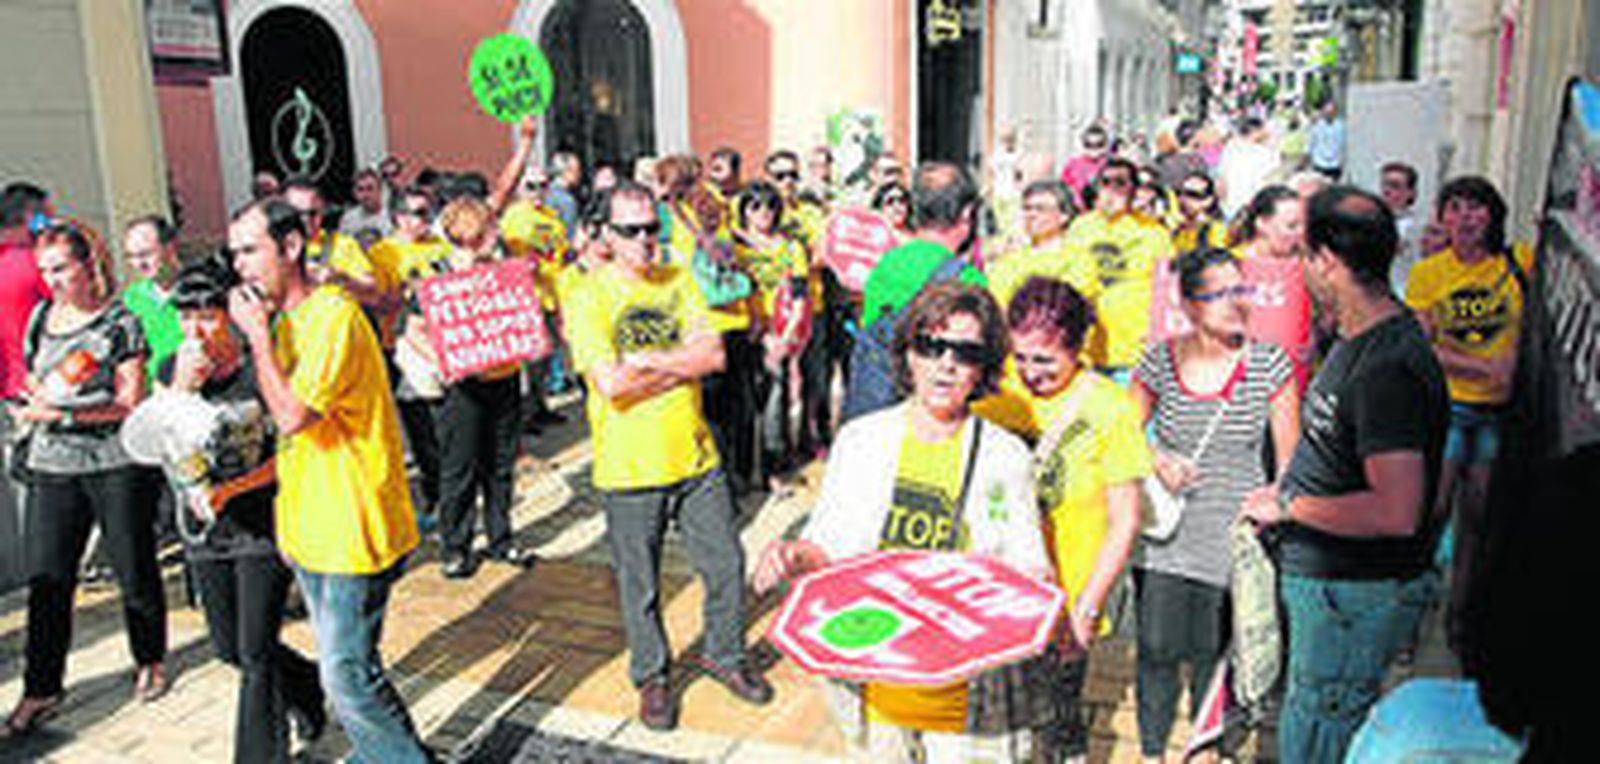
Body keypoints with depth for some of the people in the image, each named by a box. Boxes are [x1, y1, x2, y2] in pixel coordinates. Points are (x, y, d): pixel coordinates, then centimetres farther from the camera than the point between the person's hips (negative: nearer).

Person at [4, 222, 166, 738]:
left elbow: (130, 404, -9)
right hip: (53, 465, 4)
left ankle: (149, 663, 25)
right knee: (47, 580, 2)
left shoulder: (120, 323, -6)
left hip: (116, 463, -4)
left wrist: (62, 412, -19)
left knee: (133, 569, 5)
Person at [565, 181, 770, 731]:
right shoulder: (588, 299, -9)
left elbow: (714, 355, -6)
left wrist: (645, 359, -16)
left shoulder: (679, 282, 5)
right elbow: (612, 384, -20)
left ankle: (724, 654, 35)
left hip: (695, 456, 4)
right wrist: (682, 363, -11)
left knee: (727, 563, 12)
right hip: (629, 468, -4)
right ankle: (651, 676, 31)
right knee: (640, 583, 10)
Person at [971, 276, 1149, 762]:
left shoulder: (1109, 407, -9)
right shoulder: (997, 387, -2)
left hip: (1062, 608, -2)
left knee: (1057, 718, 8)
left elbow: (1124, 523, -7)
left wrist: (1086, 609, -11)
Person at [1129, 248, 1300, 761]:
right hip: (1165, 532, 1)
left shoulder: (1271, 365, -5)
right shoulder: (1160, 362, -4)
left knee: (1213, 652, 9)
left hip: (1234, 536, -1)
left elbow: (1289, 463, 0)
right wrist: (1156, 459, -12)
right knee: (1156, 648, 3)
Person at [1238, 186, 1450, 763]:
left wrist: (1287, 506, -21)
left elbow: (1396, 512, -32)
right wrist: (1286, 493, 9)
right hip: (1323, 577, 10)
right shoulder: (1361, 336, 6)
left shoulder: (1389, 369, -26)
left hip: (1356, 594, -10)